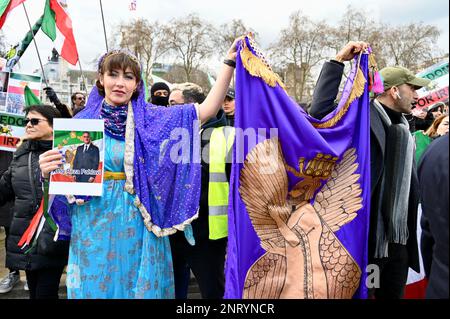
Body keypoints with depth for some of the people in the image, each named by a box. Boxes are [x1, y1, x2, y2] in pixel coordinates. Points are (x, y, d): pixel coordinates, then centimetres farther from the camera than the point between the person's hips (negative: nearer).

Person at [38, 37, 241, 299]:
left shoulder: (150, 118, -2)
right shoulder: (82, 121, 1)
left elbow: (208, 109, -8)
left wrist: (229, 62, -13)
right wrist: (47, 171, -16)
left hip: (137, 225, -1)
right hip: (92, 225, 1)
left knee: (139, 286, 11)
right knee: (94, 285, 14)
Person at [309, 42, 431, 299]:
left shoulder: (404, 126, 13)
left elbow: (408, 181, 17)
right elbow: (320, 111, -28)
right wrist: (338, 61, -26)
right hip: (365, 240, -7)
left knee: (394, 294, 20)